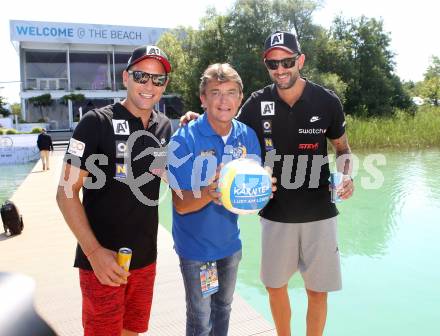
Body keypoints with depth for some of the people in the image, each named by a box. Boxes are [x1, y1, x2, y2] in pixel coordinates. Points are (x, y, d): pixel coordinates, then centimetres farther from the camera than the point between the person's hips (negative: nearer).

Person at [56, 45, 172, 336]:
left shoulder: (165, 127, 4)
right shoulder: (97, 122, -11)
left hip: (146, 258, 5)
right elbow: (67, 193, -11)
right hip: (102, 258, -5)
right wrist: (94, 251, -19)